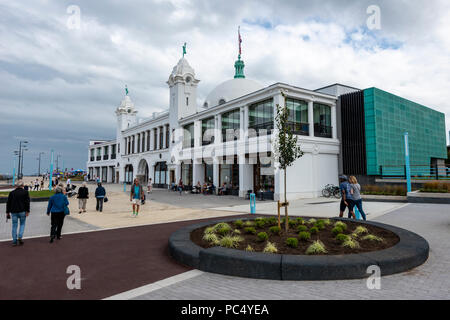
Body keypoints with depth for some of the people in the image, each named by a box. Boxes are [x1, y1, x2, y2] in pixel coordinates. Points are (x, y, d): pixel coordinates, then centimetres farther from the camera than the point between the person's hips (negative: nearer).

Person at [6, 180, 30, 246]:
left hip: (13, 212, 2)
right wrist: (27, 211, -6)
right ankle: (20, 237, -6)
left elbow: (8, 203, 8)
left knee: (14, 226, 7)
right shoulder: (25, 192, -1)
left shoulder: (12, 193, 7)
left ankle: (14, 241, 10)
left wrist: (8, 212, 14)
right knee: (22, 224, 13)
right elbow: (27, 202, -8)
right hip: (22, 211, -2)